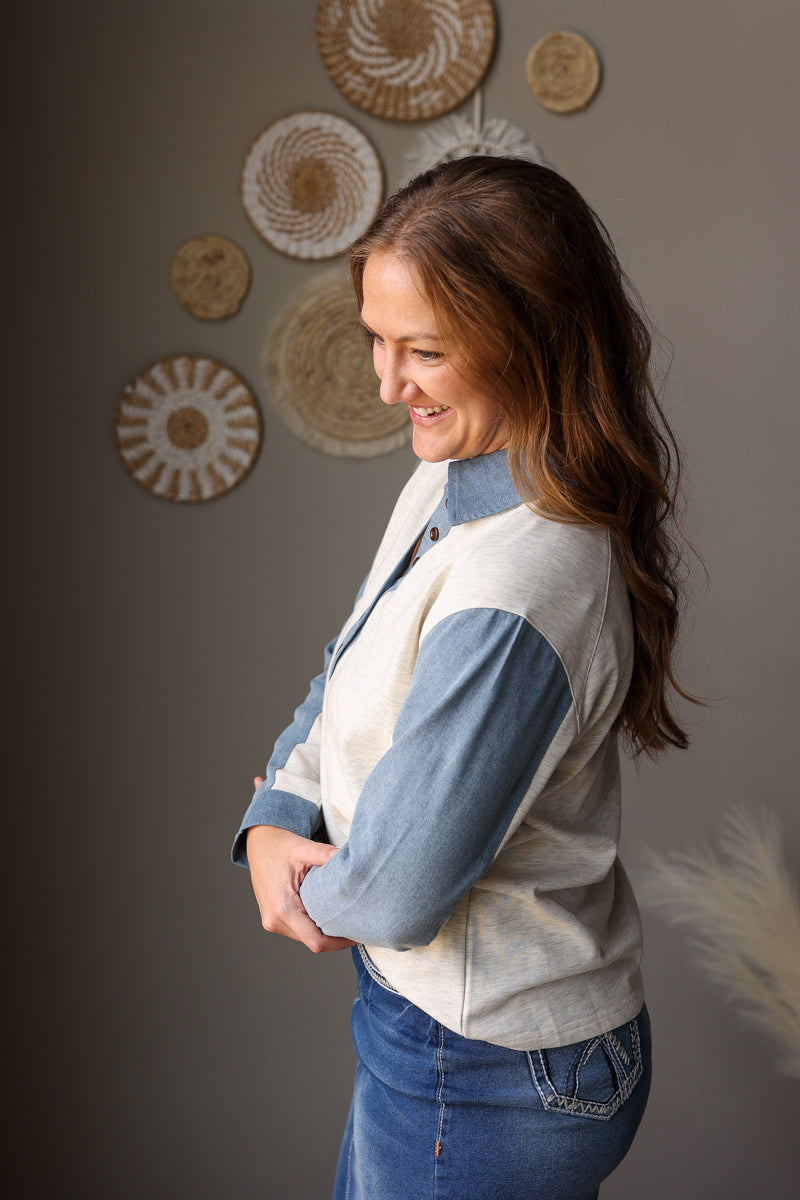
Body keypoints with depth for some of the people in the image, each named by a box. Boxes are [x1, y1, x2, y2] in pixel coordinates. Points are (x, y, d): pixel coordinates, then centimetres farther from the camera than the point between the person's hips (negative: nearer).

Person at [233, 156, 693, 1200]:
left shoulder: (510, 601, -35)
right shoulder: (452, 481, -4)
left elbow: (394, 893, -27)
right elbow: (349, 683, 7)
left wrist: (308, 886, -6)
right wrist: (271, 824, -8)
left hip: (488, 1078, -8)